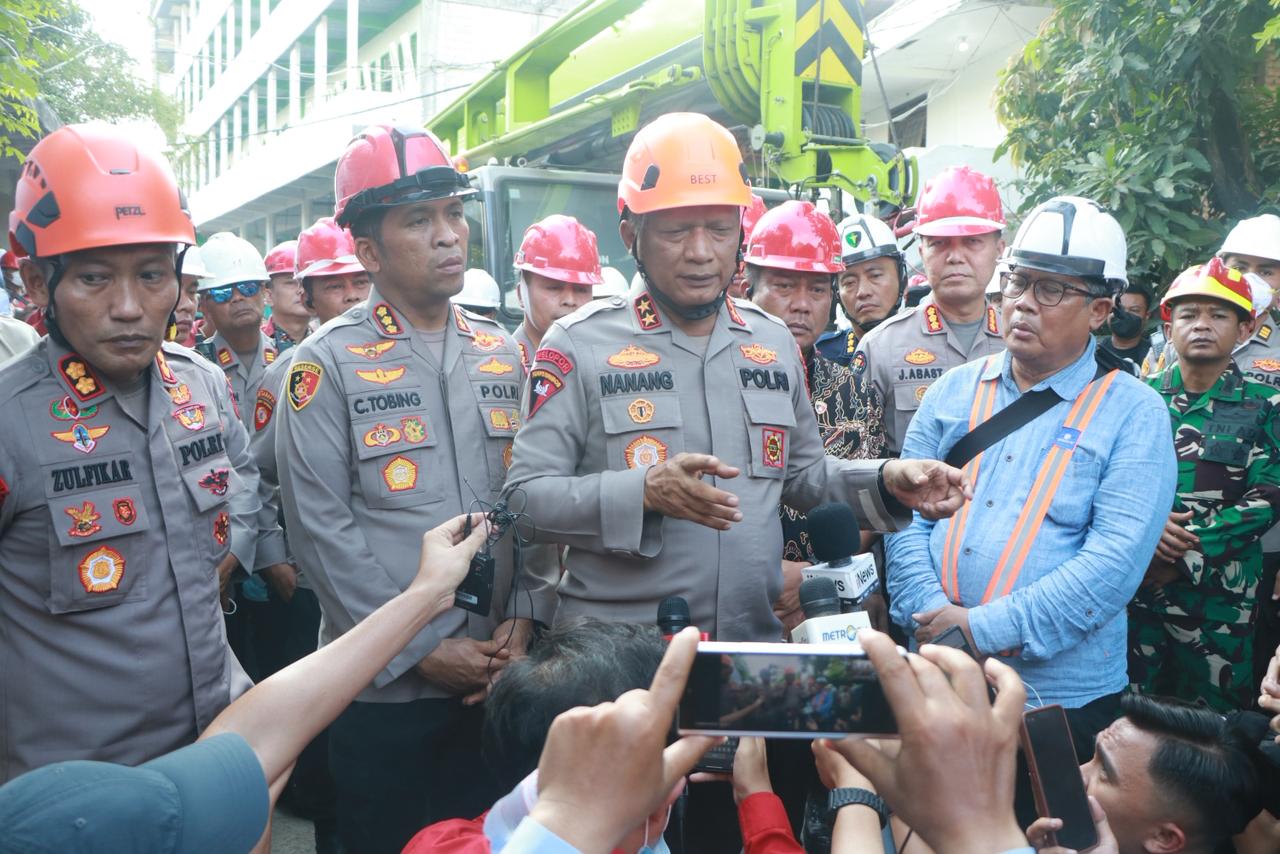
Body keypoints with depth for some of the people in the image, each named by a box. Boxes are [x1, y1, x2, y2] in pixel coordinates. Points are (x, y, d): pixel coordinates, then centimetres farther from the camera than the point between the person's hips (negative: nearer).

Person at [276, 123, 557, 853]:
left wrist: (524, 618, -5)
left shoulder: (501, 354, 6)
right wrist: (422, 650, -13)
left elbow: (532, 501, 5)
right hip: (383, 685, -4)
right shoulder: (326, 366, -8)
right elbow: (322, 529, -12)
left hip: (496, 678, 4)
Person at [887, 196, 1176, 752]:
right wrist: (931, 613, -16)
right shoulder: (953, 392, 6)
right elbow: (907, 513, 1)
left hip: (1064, 693, -3)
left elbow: (1117, 558, -16)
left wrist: (983, 628, -20)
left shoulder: (1134, 413, -5)